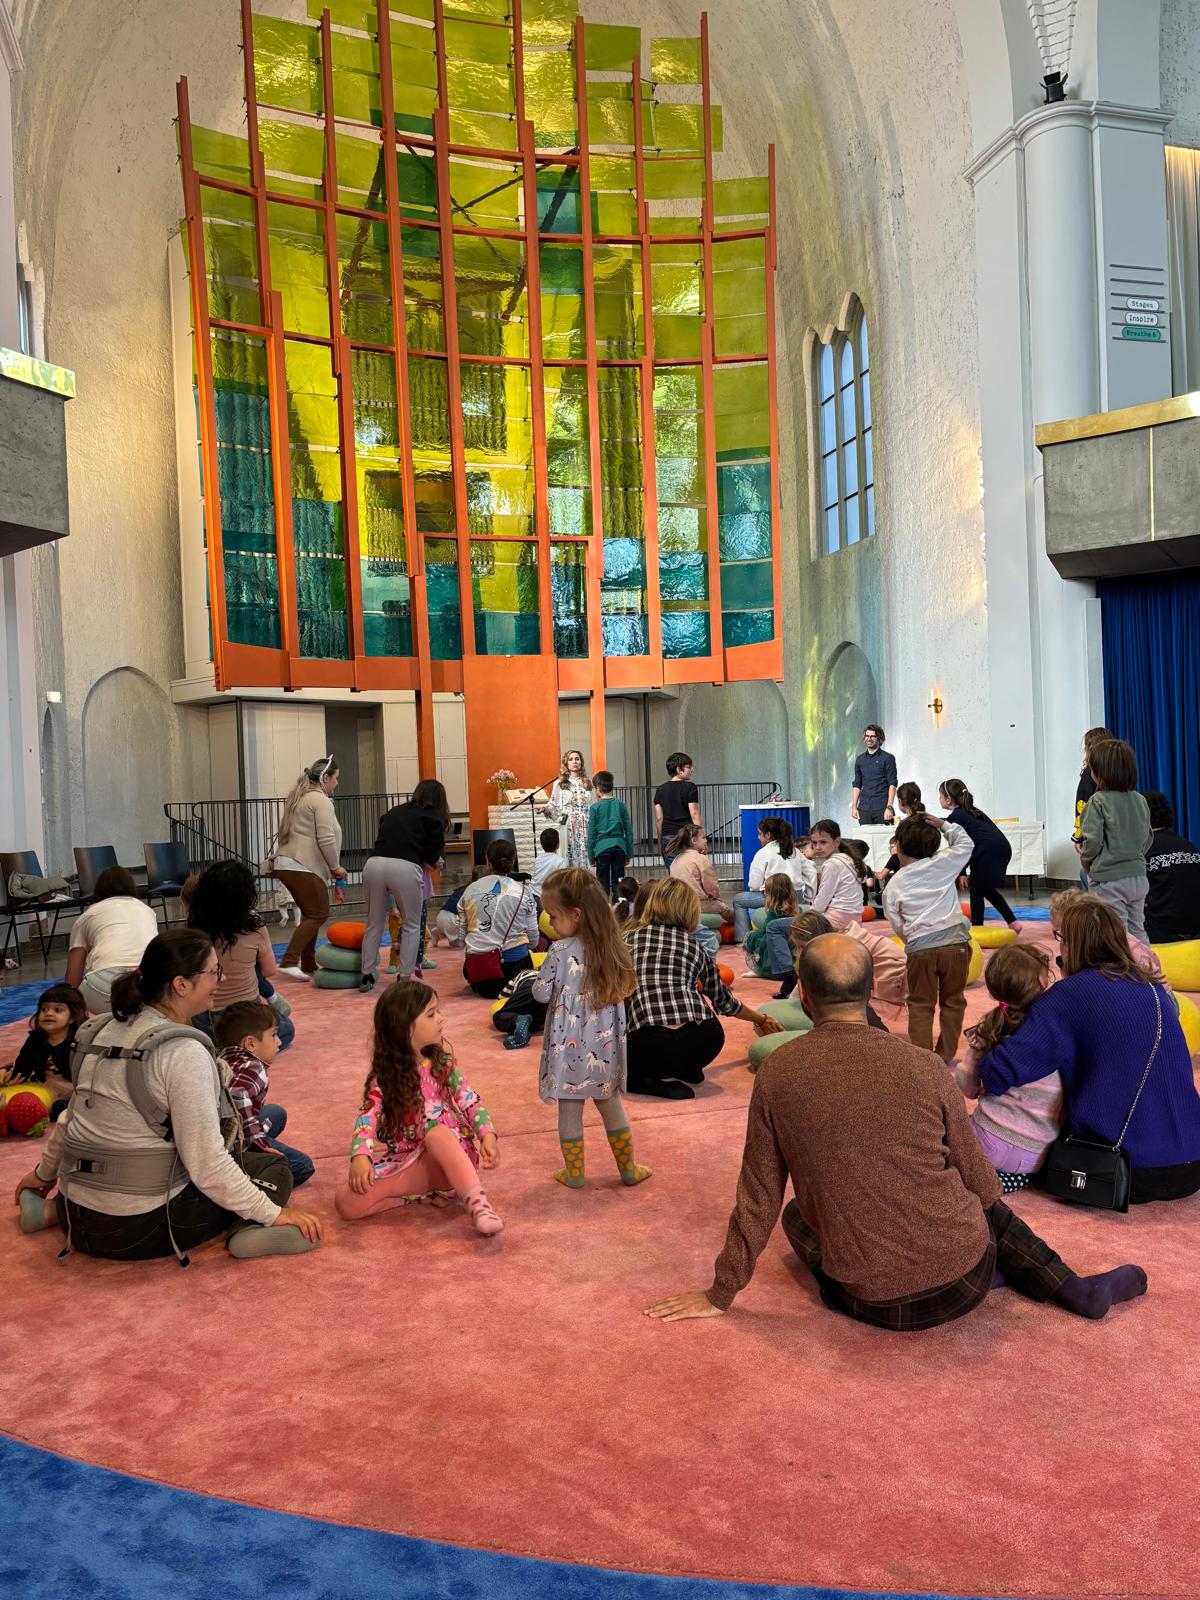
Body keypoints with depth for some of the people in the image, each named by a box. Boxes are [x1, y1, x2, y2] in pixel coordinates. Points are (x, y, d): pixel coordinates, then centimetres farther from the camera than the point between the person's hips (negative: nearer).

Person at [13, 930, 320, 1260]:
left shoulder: (104, 1030, 3)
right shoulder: (184, 1052, -20)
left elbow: (71, 1116, 15)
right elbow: (207, 1165, -20)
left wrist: (45, 1173, 32)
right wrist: (273, 1214, -11)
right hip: (141, 1229, -7)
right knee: (273, 1170, 6)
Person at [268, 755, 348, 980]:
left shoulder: (300, 796, 22)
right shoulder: (321, 801, -8)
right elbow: (326, 840, -17)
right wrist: (335, 867, -4)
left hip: (285, 863, 10)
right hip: (302, 867, -10)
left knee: (311, 914, 16)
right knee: (318, 914, -6)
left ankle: (308, 966, 18)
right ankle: (288, 962, -13)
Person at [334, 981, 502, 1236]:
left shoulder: (442, 1061, 2)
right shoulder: (383, 1077, -3)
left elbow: (469, 1100, -2)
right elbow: (368, 1116, -14)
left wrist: (487, 1135, -20)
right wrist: (360, 1155, -34)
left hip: (450, 1152, -1)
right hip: (403, 1162, 1)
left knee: (437, 1130, -36)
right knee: (346, 1203, -21)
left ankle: (477, 1204, -41)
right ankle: (430, 1190, -15)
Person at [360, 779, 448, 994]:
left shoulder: (394, 812, 28)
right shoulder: (434, 818, 15)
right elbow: (433, 855, 8)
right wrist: (427, 860, 30)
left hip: (374, 863, 4)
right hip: (405, 868, -4)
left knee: (374, 923, 19)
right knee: (412, 925, 14)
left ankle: (366, 977, 25)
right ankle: (404, 978, 12)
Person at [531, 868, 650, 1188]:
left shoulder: (562, 951, -18)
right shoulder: (612, 946, -2)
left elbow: (541, 993, -10)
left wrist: (548, 983, 8)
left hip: (570, 1048, -5)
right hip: (605, 1047, 5)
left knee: (569, 1110, 10)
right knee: (612, 1105, 19)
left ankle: (574, 1173, 22)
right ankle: (628, 1168, 28)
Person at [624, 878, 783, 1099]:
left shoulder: (627, 938, 16)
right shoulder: (694, 947, 20)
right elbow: (722, 1000, 34)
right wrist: (762, 1020, 52)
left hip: (646, 1049, -3)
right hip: (703, 1044, 3)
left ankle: (651, 1080, 1)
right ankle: (688, 1070, 22)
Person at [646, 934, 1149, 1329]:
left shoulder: (777, 1074, -11)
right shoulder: (924, 1067, -11)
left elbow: (758, 1199, -3)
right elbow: (981, 1184, 1)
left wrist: (721, 1294, 11)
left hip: (874, 1303, -2)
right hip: (964, 1279, 2)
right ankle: (1073, 1288, 19)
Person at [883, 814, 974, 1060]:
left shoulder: (893, 886, 5)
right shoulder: (943, 863, 3)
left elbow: (898, 926, 8)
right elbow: (965, 843, 20)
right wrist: (944, 825, 18)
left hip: (920, 949, -1)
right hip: (955, 943, 1)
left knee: (920, 1006, 13)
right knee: (952, 1002, 15)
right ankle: (946, 1057, 18)